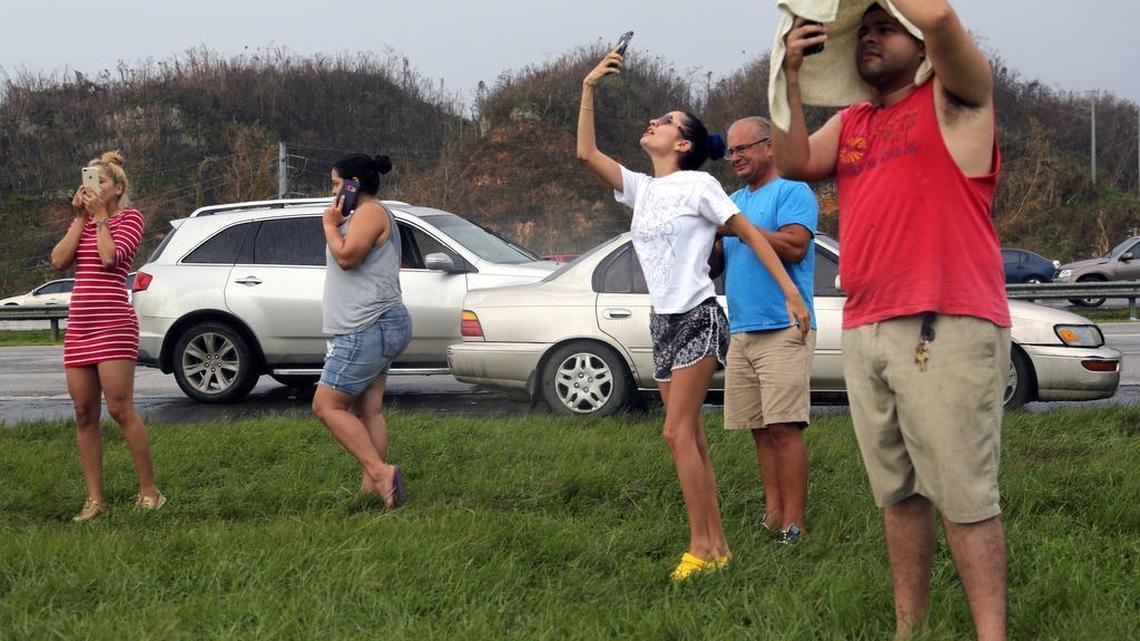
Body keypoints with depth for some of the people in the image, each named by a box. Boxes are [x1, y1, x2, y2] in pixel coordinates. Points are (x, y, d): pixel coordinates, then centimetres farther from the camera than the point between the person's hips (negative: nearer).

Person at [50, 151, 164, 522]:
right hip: (79, 325, 6)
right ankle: (94, 499, 7)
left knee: (120, 409, -11)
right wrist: (80, 217, 3)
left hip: (113, 325, -6)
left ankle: (149, 491, -2)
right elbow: (59, 260, 3)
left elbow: (111, 257, -15)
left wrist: (100, 215, -5)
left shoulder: (129, 217, 2)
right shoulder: (82, 222, 19)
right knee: (84, 414, 3)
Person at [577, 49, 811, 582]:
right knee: (689, 437, 5)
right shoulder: (642, 189, 12)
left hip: (698, 318, -7)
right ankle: (717, 546, 9)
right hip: (663, 320, 7)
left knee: (677, 432, -14)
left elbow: (751, 235, -6)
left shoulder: (698, 186, -5)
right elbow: (586, 153, 5)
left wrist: (792, 294, -11)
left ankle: (701, 546, -9)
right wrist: (589, 87, 3)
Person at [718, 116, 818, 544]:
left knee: (784, 428, -11)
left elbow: (795, 247, -17)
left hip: (782, 328, -7)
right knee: (761, 429, 7)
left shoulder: (792, 192, -2)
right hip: (741, 332, 8)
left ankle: (793, 524, -10)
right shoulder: (735, 200, 22)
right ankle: (772, 514, 12)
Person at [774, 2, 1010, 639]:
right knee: (899, 494, 9)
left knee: (965, 498, -8)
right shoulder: (849, 124, 22)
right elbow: (795, 164, 6)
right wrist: (793, 79, 1)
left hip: (946, 329, -7)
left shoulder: (954, 98, 2)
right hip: (865, 333, 7)